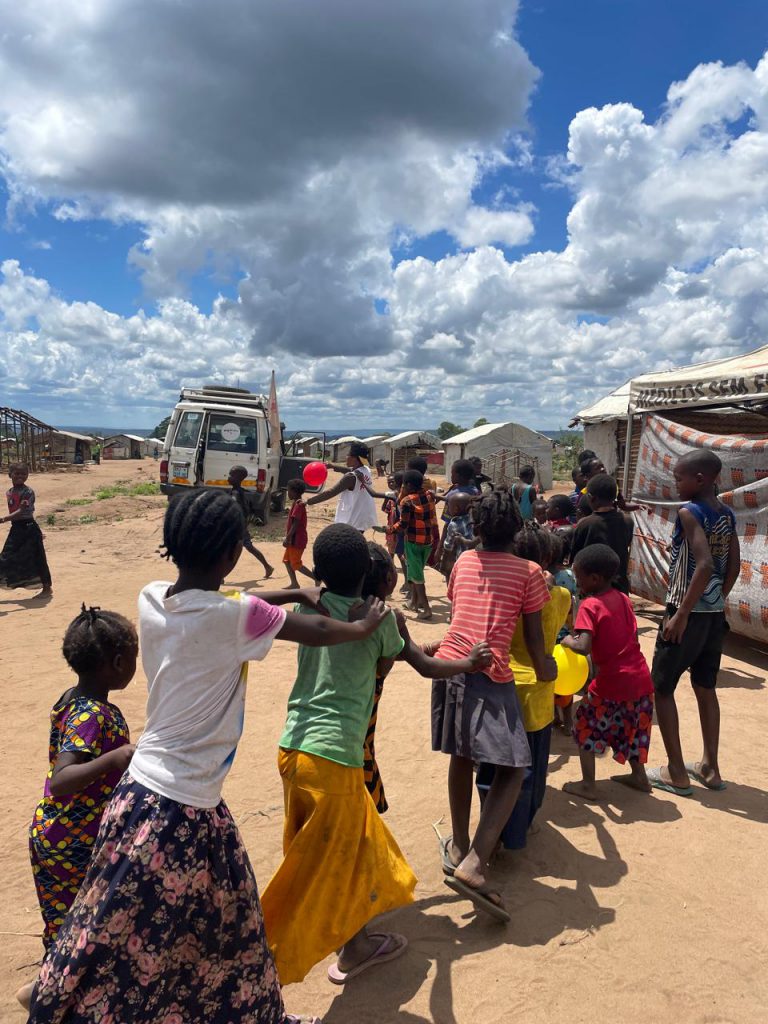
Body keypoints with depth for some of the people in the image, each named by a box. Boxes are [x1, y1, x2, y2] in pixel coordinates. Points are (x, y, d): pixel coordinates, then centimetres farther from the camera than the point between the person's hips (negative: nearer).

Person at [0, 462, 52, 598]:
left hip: (29, 527, -7)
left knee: (36, 558, -2)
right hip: (16, 528, 7)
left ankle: (47, 588, 8)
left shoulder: (28, 492, -14)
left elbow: (21, 511, -24)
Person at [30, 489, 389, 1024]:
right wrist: (366, 626, 13)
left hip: (139, 793, 7)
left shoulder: (153, 598, -3)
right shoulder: (233, 616, -22)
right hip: (184, 812, -7)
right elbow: (318, 632, -6)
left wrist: (293, 592, 19)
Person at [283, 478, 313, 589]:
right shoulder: (296, 503, 13)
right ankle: (294, 584, 17)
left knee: (296, 565, -5)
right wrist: (288, 538, 21)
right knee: (287, 560, 14)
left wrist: (287, 539, -22)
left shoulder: (298, 505, -19)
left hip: (297, 540, -10)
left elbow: (295, 524, -23)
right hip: (294, 540, 10)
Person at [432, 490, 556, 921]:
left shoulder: (464, 561, 14)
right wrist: (544, 668, 23)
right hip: (491, 674, -5)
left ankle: (459, 847, 34)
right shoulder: (529, 572, 2)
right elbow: (534, 636, 4)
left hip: (450, 663, 5)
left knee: (462, 757, 22)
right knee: (513, 769, 2)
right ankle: (474, 864, -10)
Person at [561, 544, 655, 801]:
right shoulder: (623, 598, 7)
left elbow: (584, 647, -26)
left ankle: (588, 785, 15)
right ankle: (639, 775, 38)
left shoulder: (589, 606, -14)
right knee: (630, 727, 26)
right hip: (640, 677, 7)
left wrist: (568, 641, -5)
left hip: (611, 683, -7)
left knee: (586, 727, 11)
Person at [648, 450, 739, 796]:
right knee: (705, 689, 18)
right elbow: (733, 566, 11)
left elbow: (704, 565, -27)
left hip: (689, 613, -8)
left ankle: (676, 773, 10)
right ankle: (710, 768, 26)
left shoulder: (689, 512, -17)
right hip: (715, 613, 8)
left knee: (661, 687, 5)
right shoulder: (727, 514, 7)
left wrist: (681, 615, -22)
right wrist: (718, 600, 19)